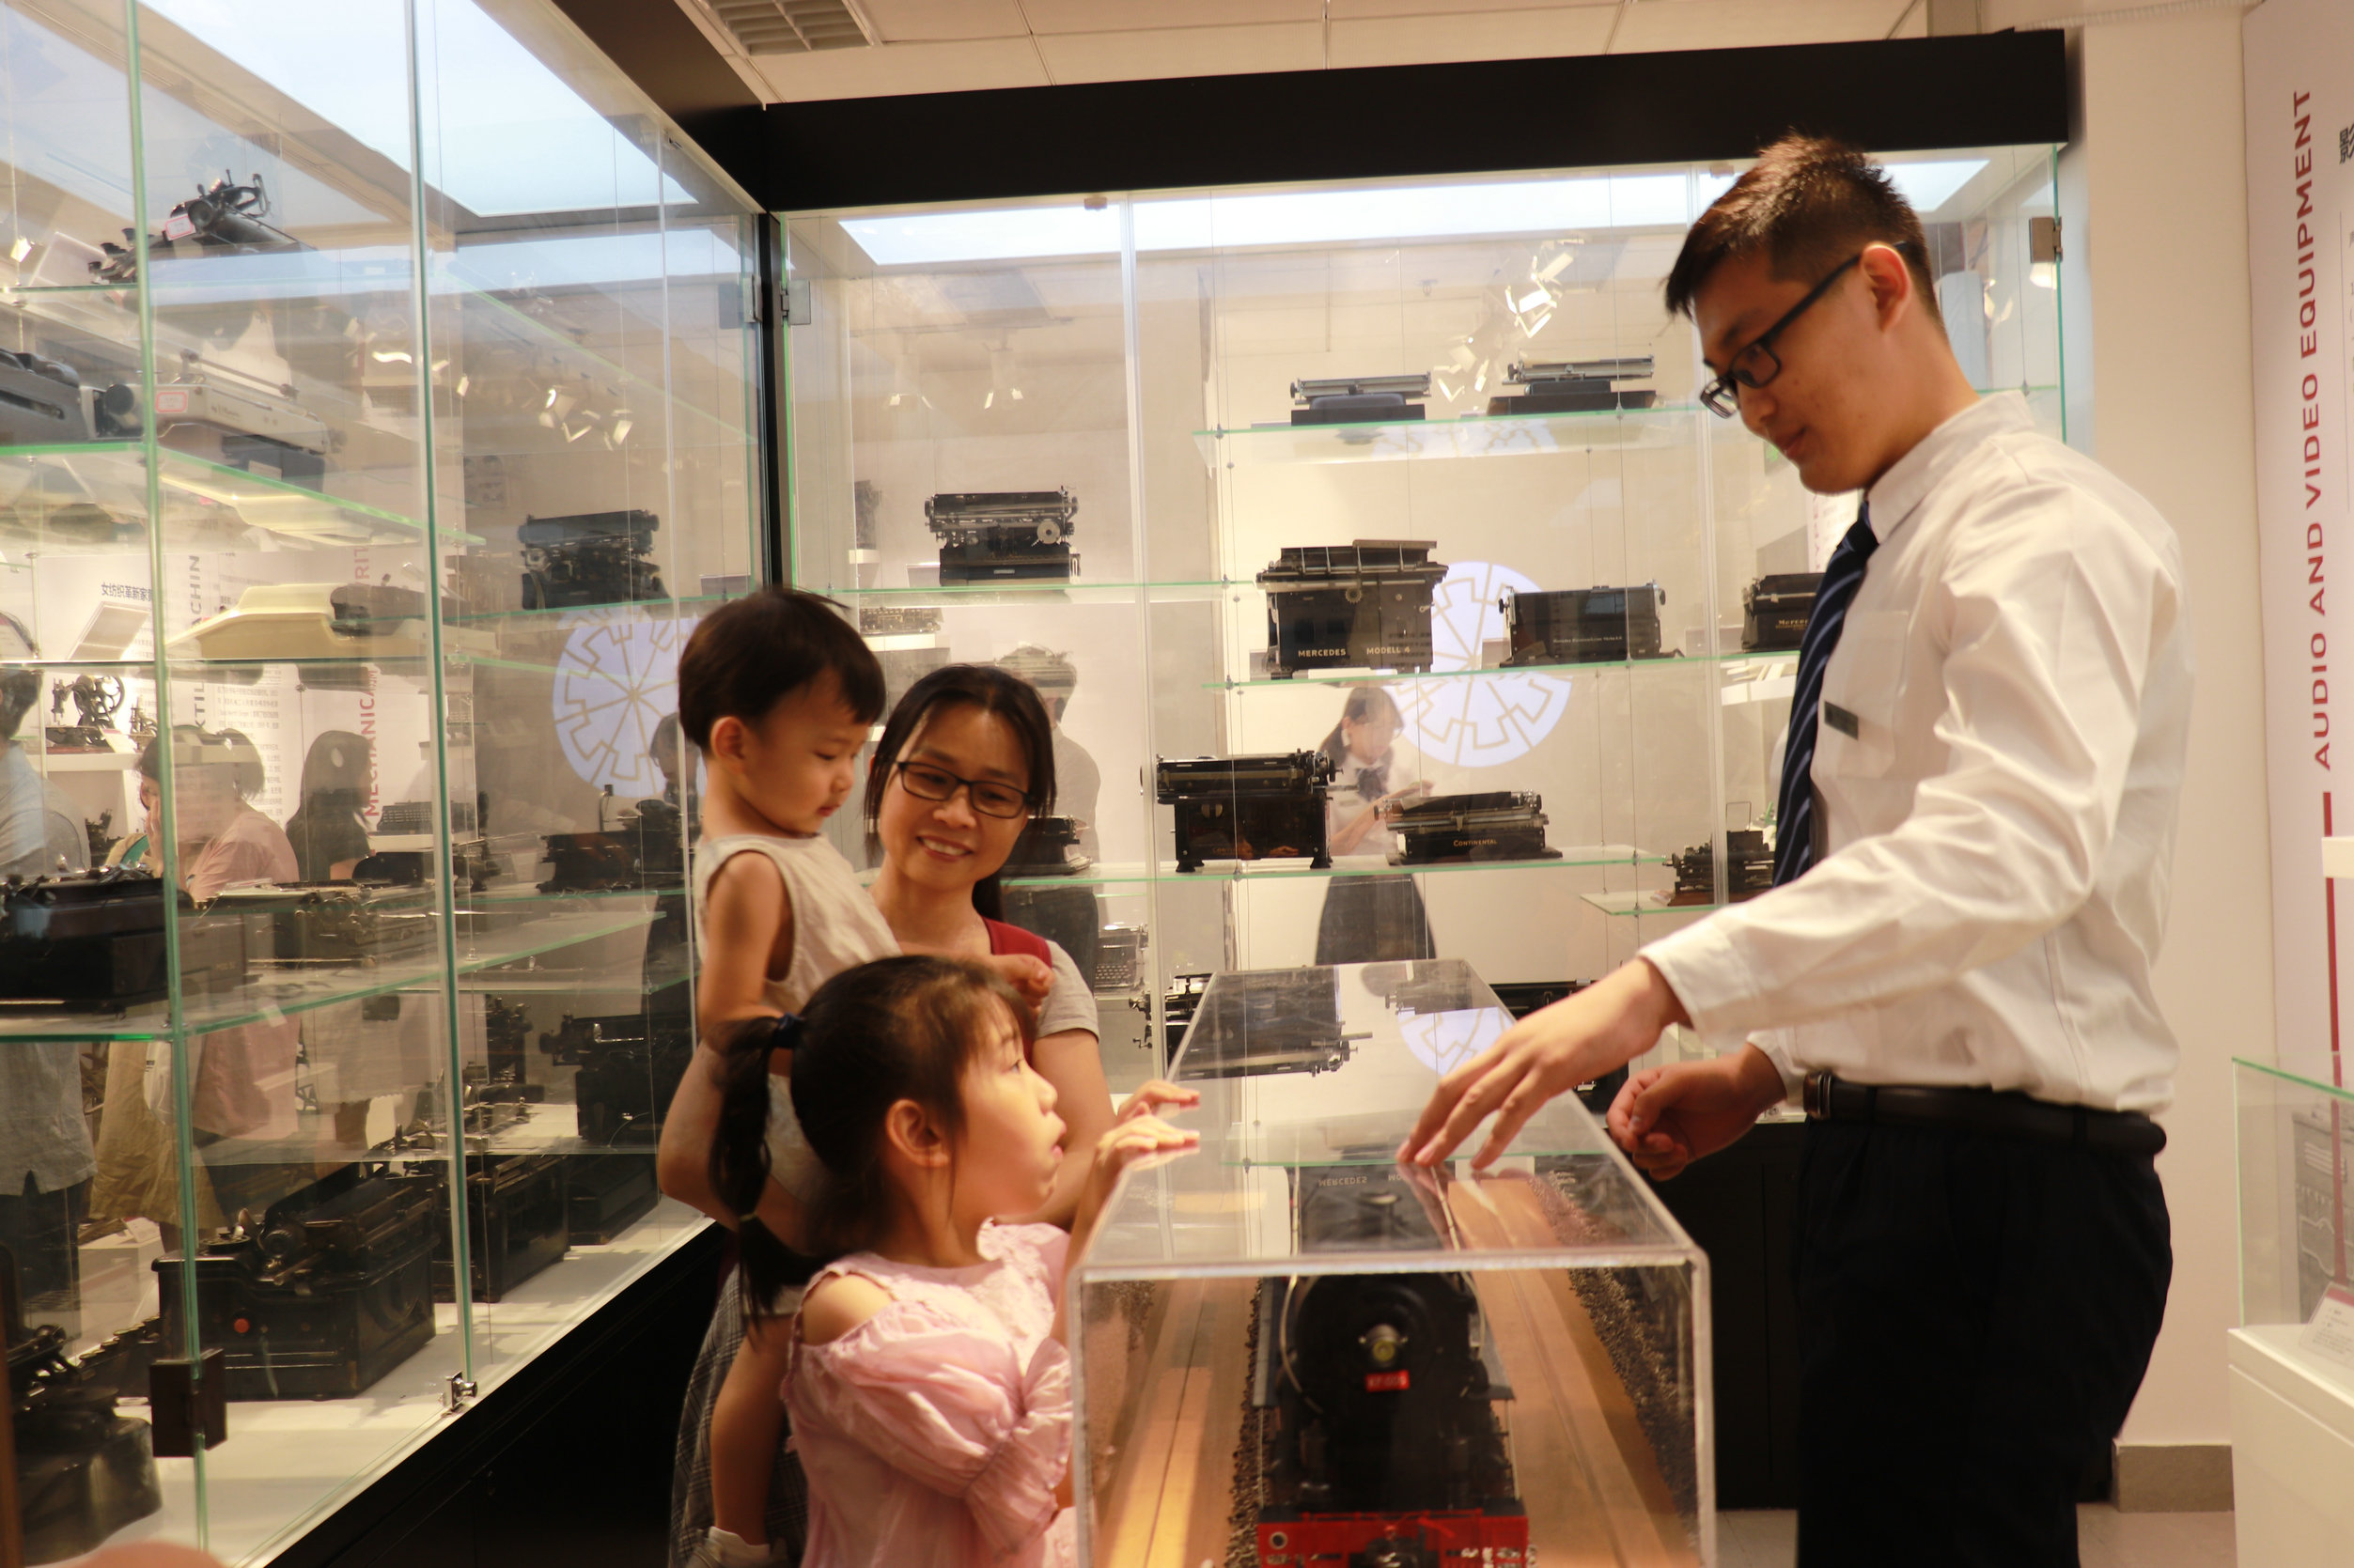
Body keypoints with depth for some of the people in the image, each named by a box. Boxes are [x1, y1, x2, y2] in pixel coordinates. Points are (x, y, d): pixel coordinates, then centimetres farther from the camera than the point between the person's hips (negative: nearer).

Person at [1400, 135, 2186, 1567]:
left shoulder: (2043, 528, -12)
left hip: (2009, 1180, -9)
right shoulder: (1896, 556, 17)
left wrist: (1662, 986, -38)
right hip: (1887, 1156, 9)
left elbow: (2011, 846, -31)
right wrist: (1762, 1068, 9)